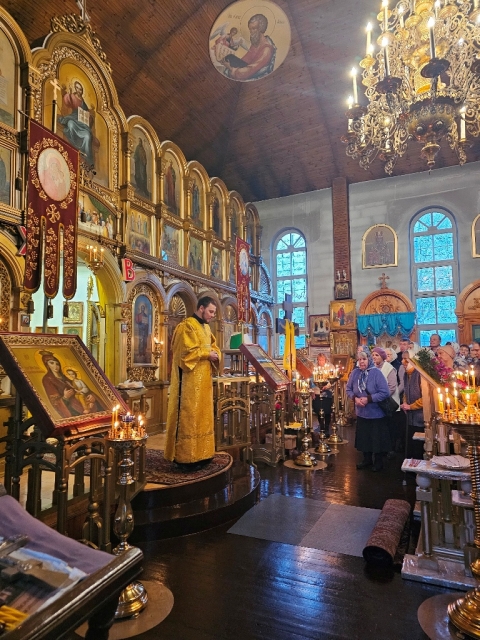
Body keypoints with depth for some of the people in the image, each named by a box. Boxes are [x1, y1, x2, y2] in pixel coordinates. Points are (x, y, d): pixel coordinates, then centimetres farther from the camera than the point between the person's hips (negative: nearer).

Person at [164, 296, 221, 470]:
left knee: (202, 416, 13)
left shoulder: (206, 327, 16)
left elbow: (213, 346, 22)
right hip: (190, 381, -10)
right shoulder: (186, 326, -13)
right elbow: (186, 352, -22)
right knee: (188, 417, -4)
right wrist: (207, 353, -14)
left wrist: (215, 355, 0)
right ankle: (185, 458, 4)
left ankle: (199, 454, 23)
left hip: (203, 380, 10)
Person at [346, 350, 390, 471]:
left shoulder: (376, 372, -18)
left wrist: (368, 399, -23)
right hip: (361, 412, 4)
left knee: (377, 438, 9)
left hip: (376, 413, -4)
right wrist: (355, 398, -16)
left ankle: (378, 462, 28)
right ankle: (367, 459, 35)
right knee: (364, 437, 17)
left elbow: (385, 392, -19)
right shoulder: (355, 373, -6)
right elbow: (348, 389, 3)